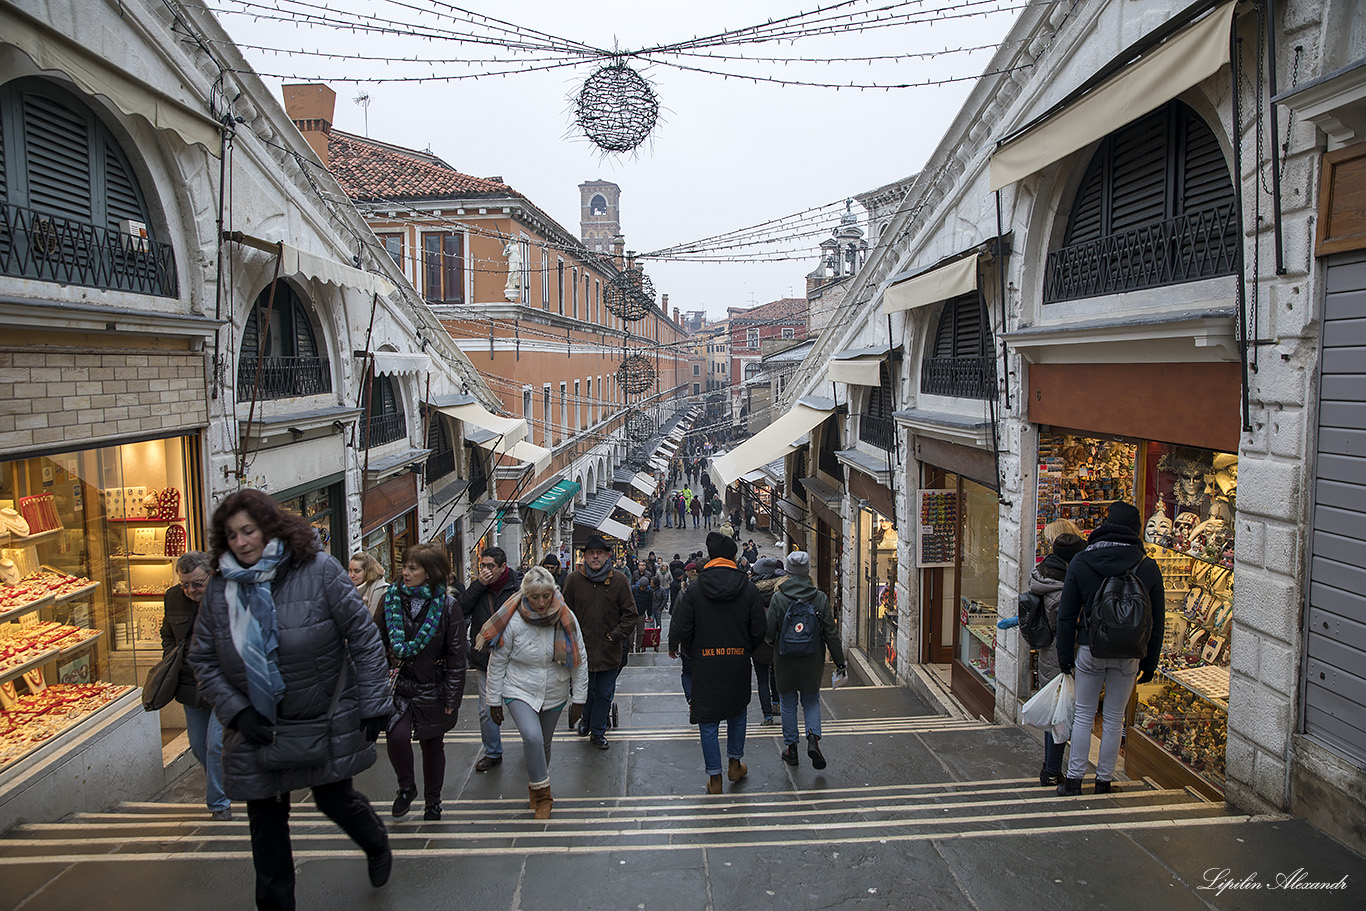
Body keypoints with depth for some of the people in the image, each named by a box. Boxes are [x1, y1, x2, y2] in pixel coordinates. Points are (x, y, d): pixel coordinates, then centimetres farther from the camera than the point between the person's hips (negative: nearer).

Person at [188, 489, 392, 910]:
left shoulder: (319, 571, -13)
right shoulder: (219, 589, -2)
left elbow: (363, 636, -10)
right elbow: (203, 660, 6)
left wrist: (374, 703, -12)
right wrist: (237, 712, -7)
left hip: (324, 718, -3)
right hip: (257, 726, 3)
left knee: (335, 800, 8)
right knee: (265, 823, 11)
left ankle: (378, 845, 41)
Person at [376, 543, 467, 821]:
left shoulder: (447, 606, -8)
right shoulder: (392, 600, 0)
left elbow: (457, 656, -6)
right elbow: (381, 644, 8)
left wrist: (452, 698, -8)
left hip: (433, 690, -1)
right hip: (399, 685, 1)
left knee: (433, 745, 11)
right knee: (397, 736, -18)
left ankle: (433, 802, 32)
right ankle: (406, 787, 11)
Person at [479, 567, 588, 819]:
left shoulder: (566, 618, -13)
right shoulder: (513, 621, -19)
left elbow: (580, 660, -3)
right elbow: (496, 663, -7)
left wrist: (578, 700, -1)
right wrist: (494, 701, -2)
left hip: (555, 693, 3)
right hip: (519, 691, -2)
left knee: (544, 744, 14)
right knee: (532, 737, -23)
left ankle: (535, 787, 41)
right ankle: (542, 792, -3)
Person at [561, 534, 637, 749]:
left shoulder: (619, 581, -1)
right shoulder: (573, 580, 0)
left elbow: (630, 615, 3)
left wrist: (615, 635, -5)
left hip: (610, 651, 0)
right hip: (582, 649, 0)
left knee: (604, 694, 10)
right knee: (585, 691, 13)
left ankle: (598, 731, 27)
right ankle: (586, 718, 41)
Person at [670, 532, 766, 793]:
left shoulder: (694, 591, -9)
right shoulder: (749, 589, -5)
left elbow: (681, 629, -9)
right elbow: (758, 631, -3)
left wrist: (690, 653, 9)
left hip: (705, 665, -2)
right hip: (738, 663, 2)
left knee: (708, 721, 8)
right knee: (737, 712, 23)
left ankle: (714, 778, 12)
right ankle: (735, 764, 32)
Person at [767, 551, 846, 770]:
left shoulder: (778, 598, -12)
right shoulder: (820, 598, -7)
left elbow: (769, 632, -9)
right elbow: (831, 633, -3)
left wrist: (773, 642, 15)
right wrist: (839, 661, 6)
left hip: (785, 661, -1)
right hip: (812, 662, 1)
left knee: (788, 703, 13)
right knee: (811, 701, 17)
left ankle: (790, 747, 19)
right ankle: (813, 737, -4)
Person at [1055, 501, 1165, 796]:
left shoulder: (1080, 562, -6)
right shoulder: (1148, 567, -3)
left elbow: (1066, 614, -3)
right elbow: (1157, 621, 3)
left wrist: (1065, 655, 5)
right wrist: (1149, 663, 11)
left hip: (1091, 650, -1)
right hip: (1128, 655, 1)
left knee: (1083, 715, 11)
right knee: (1114, 719, 12)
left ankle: (1073, 779, 13)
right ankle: (1104, 780, 20)